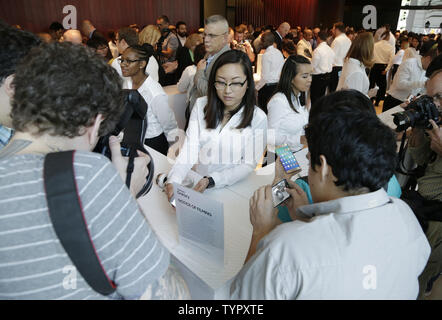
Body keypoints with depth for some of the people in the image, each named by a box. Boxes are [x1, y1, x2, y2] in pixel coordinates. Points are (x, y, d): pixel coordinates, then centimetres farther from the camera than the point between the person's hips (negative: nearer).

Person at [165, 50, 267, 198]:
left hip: (230, 187, -2)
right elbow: (189, 150, -4)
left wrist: (211, 180, -20)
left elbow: (248, 164, -6)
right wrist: (174, 179, -22)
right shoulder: (201, 105, 3)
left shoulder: (258, 118, -6)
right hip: (194, 179, 2)